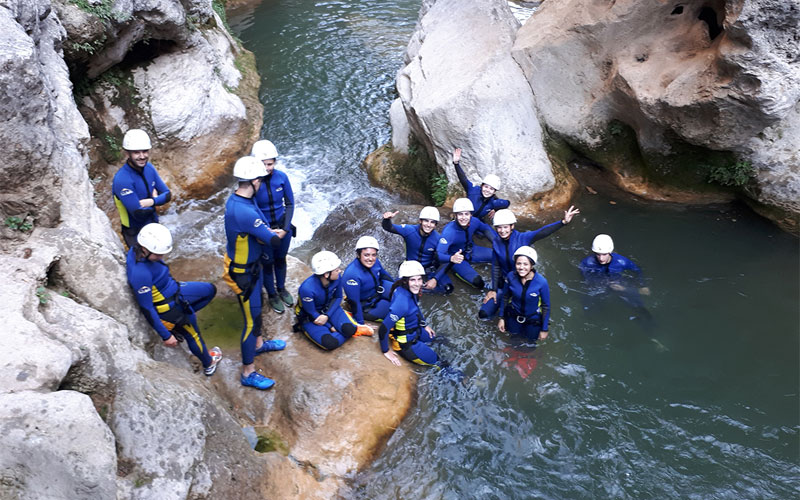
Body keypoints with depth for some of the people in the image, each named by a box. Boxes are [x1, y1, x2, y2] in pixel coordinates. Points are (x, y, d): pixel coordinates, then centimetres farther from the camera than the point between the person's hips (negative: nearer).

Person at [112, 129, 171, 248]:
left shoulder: (149, 167, -7)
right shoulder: (122, 180, -30)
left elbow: (168, 195, -4)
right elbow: (139, 213, -31)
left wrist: (150, 201, -24)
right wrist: (156, 199, -14)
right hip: (135, 233, -7)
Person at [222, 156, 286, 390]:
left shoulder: (236, 198, -4)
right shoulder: (244, 212, -36)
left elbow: (263, 227, 4)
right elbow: (274, 241, -32)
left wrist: (268, 234, -17)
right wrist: (276, 235, -10)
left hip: (251, 264, 9)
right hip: (243, 272, -9)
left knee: (256, 307, 29)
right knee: (251, 320, 4)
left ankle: (258, 344, 53)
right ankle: (248, 373, 19)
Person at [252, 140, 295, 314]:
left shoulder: (281, 177, -16)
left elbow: (289, 203, -4)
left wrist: (285, 229, -11)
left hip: (283, 227, 3)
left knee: (281, 259, 23)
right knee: (267, 262, 16)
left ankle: (281, 289, 48)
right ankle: (272, 295, 39)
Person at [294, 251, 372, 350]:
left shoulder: (336, 278, -19)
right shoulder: (307, 289, -34)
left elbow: (338, 298, -1)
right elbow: (312, 314, -20)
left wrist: (327, 315, -16)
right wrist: (330, 327, -15)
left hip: (329, 308, 4)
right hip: (310, 318, -4)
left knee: (348, 330, -25)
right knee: (330, 343, -25)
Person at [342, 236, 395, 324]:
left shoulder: (375, 262, -11)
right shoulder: (351, 274, -31)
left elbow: (384, 275, 13)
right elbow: (354, 302, -24)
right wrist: (360, 324, -19)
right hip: (367, 308, -7)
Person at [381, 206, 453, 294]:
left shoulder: (438, 239, -19)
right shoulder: (409, 230, -18)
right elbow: (388, 227, -18)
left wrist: (435, 279, -26)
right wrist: (387, 219, -42)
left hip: (430, 268, 0)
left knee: (447, 288, -19)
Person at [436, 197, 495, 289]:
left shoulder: (474, 221, -18)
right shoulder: (449, 231, -34)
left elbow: (485, 228, 7)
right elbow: (438, 254, -38)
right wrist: (452, 258, -58)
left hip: (472, 250, 5)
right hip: (457, 257, -5)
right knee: (477, 281, -23)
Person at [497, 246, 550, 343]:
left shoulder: (541, 282, -32)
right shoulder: (511, 276, -26)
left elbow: (546, 306, -18)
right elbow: (505, 297, -7)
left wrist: (544, 329, -11)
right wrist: (501, 318, 0)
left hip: (533, 316, -2)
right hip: (514, 313, 2)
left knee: (532, 338, 22)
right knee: (513, 332, 26)